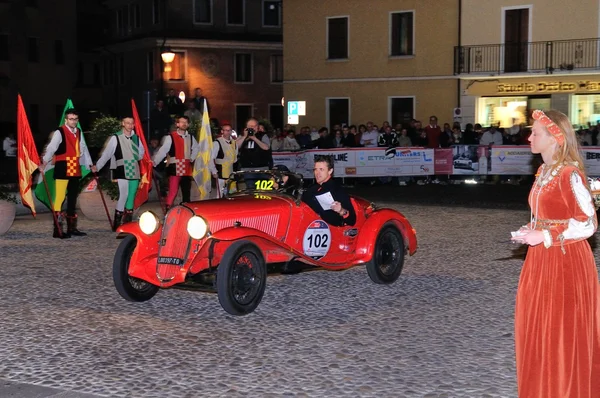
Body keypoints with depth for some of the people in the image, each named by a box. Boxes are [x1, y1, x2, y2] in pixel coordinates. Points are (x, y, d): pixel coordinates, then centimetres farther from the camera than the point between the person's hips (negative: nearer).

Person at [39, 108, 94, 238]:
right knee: (60, 197, -10)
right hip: (62, 169, -8)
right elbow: (51, 148, -18)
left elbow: (84, 149, 22)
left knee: (73, 198, 13)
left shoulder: (79, 132, 13)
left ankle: (72, 227, 21)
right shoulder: (59, 132, -9)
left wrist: (90, 164, 21)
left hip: (75, 169, 8)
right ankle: (57, 229, -10)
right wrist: (44, 162, -29)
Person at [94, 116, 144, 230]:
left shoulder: (136, 138, 11)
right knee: (123, 194, -14)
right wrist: (97, 166, -6)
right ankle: (117, 223, -4)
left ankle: (128, 224, 13)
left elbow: (141, 152, 23)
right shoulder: (115, 138, -4)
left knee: (131, 196, 6)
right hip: (122, 171, -5)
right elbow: (106, 153, -4)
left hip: (134, 172, 5)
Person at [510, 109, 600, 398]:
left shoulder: (570, 175, -16)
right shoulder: (543, 172, 10)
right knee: (538, 331, 13)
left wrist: (544, 237, -18)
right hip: (541, 260, 9)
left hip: (566, 262, -9)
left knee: (563, 335, 0)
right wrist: (529, 231, 2)